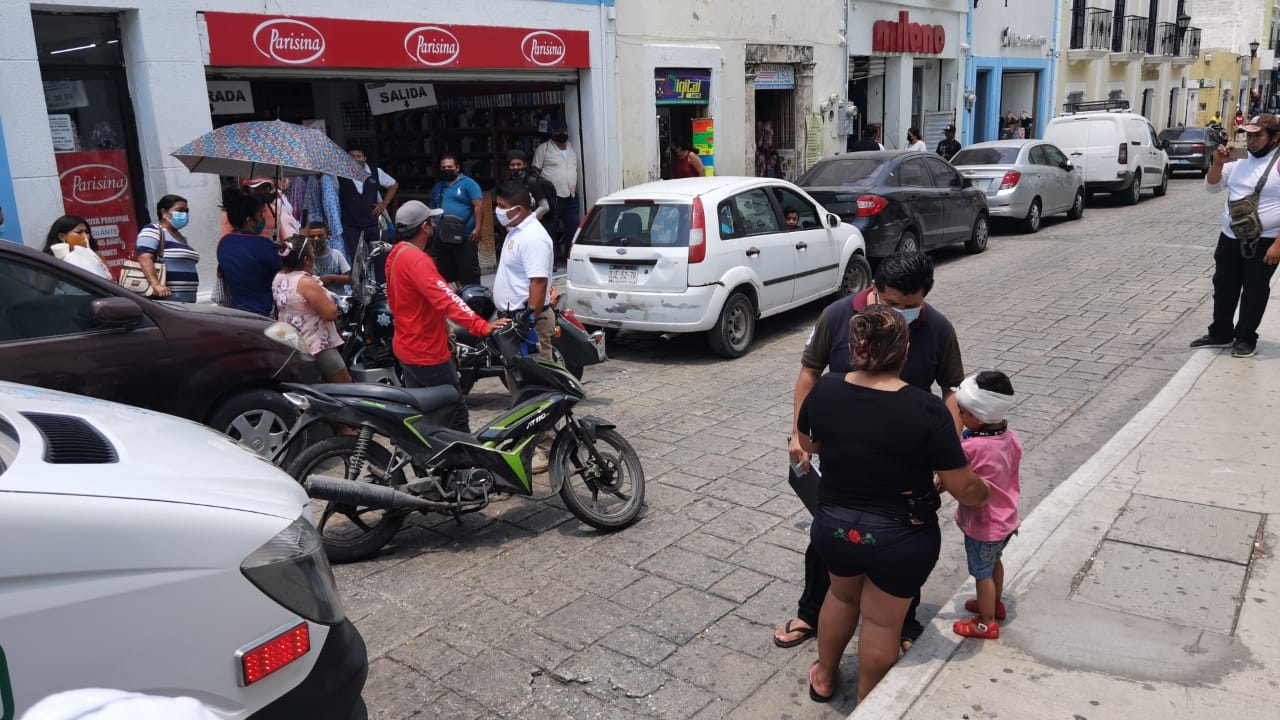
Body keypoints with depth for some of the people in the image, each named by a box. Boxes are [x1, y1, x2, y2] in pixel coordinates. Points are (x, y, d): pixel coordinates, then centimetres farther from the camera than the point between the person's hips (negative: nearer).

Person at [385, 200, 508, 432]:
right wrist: (481, 326, -44)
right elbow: (445, 299, -36)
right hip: (426, 353, -10)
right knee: (456, 412, -3)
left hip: (407, 348, 11)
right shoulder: (416, 260, -24)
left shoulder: (396, 254, 7)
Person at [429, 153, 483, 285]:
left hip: (465, 237, -6)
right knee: (445, 273, 11)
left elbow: (478, 206, -9)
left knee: (469, 273, -5)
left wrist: (477, 228, -17)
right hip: (442, 238, 6)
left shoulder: (468, 183, 0)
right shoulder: (437, 187, 18)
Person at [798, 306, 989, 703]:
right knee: (881, 621, 18)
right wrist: (980, 492, 7)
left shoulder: (825, 389, -11)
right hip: (900, 539, -3)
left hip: (833, 526, 4)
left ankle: (823, 679, 48)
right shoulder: (927, 410, -22)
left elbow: (807, 443, 8)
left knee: (842, 596, 29)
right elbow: (964, 488, -15)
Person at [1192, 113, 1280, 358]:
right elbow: (1212, 187, 10)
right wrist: (1218, 163, -8)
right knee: (1224, 289, 13)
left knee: (1254, 292, 5)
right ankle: (1220, 333, 27)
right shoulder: (1239, 160, 6)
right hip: (1230, 239, 6)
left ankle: (1246, 338, 17)